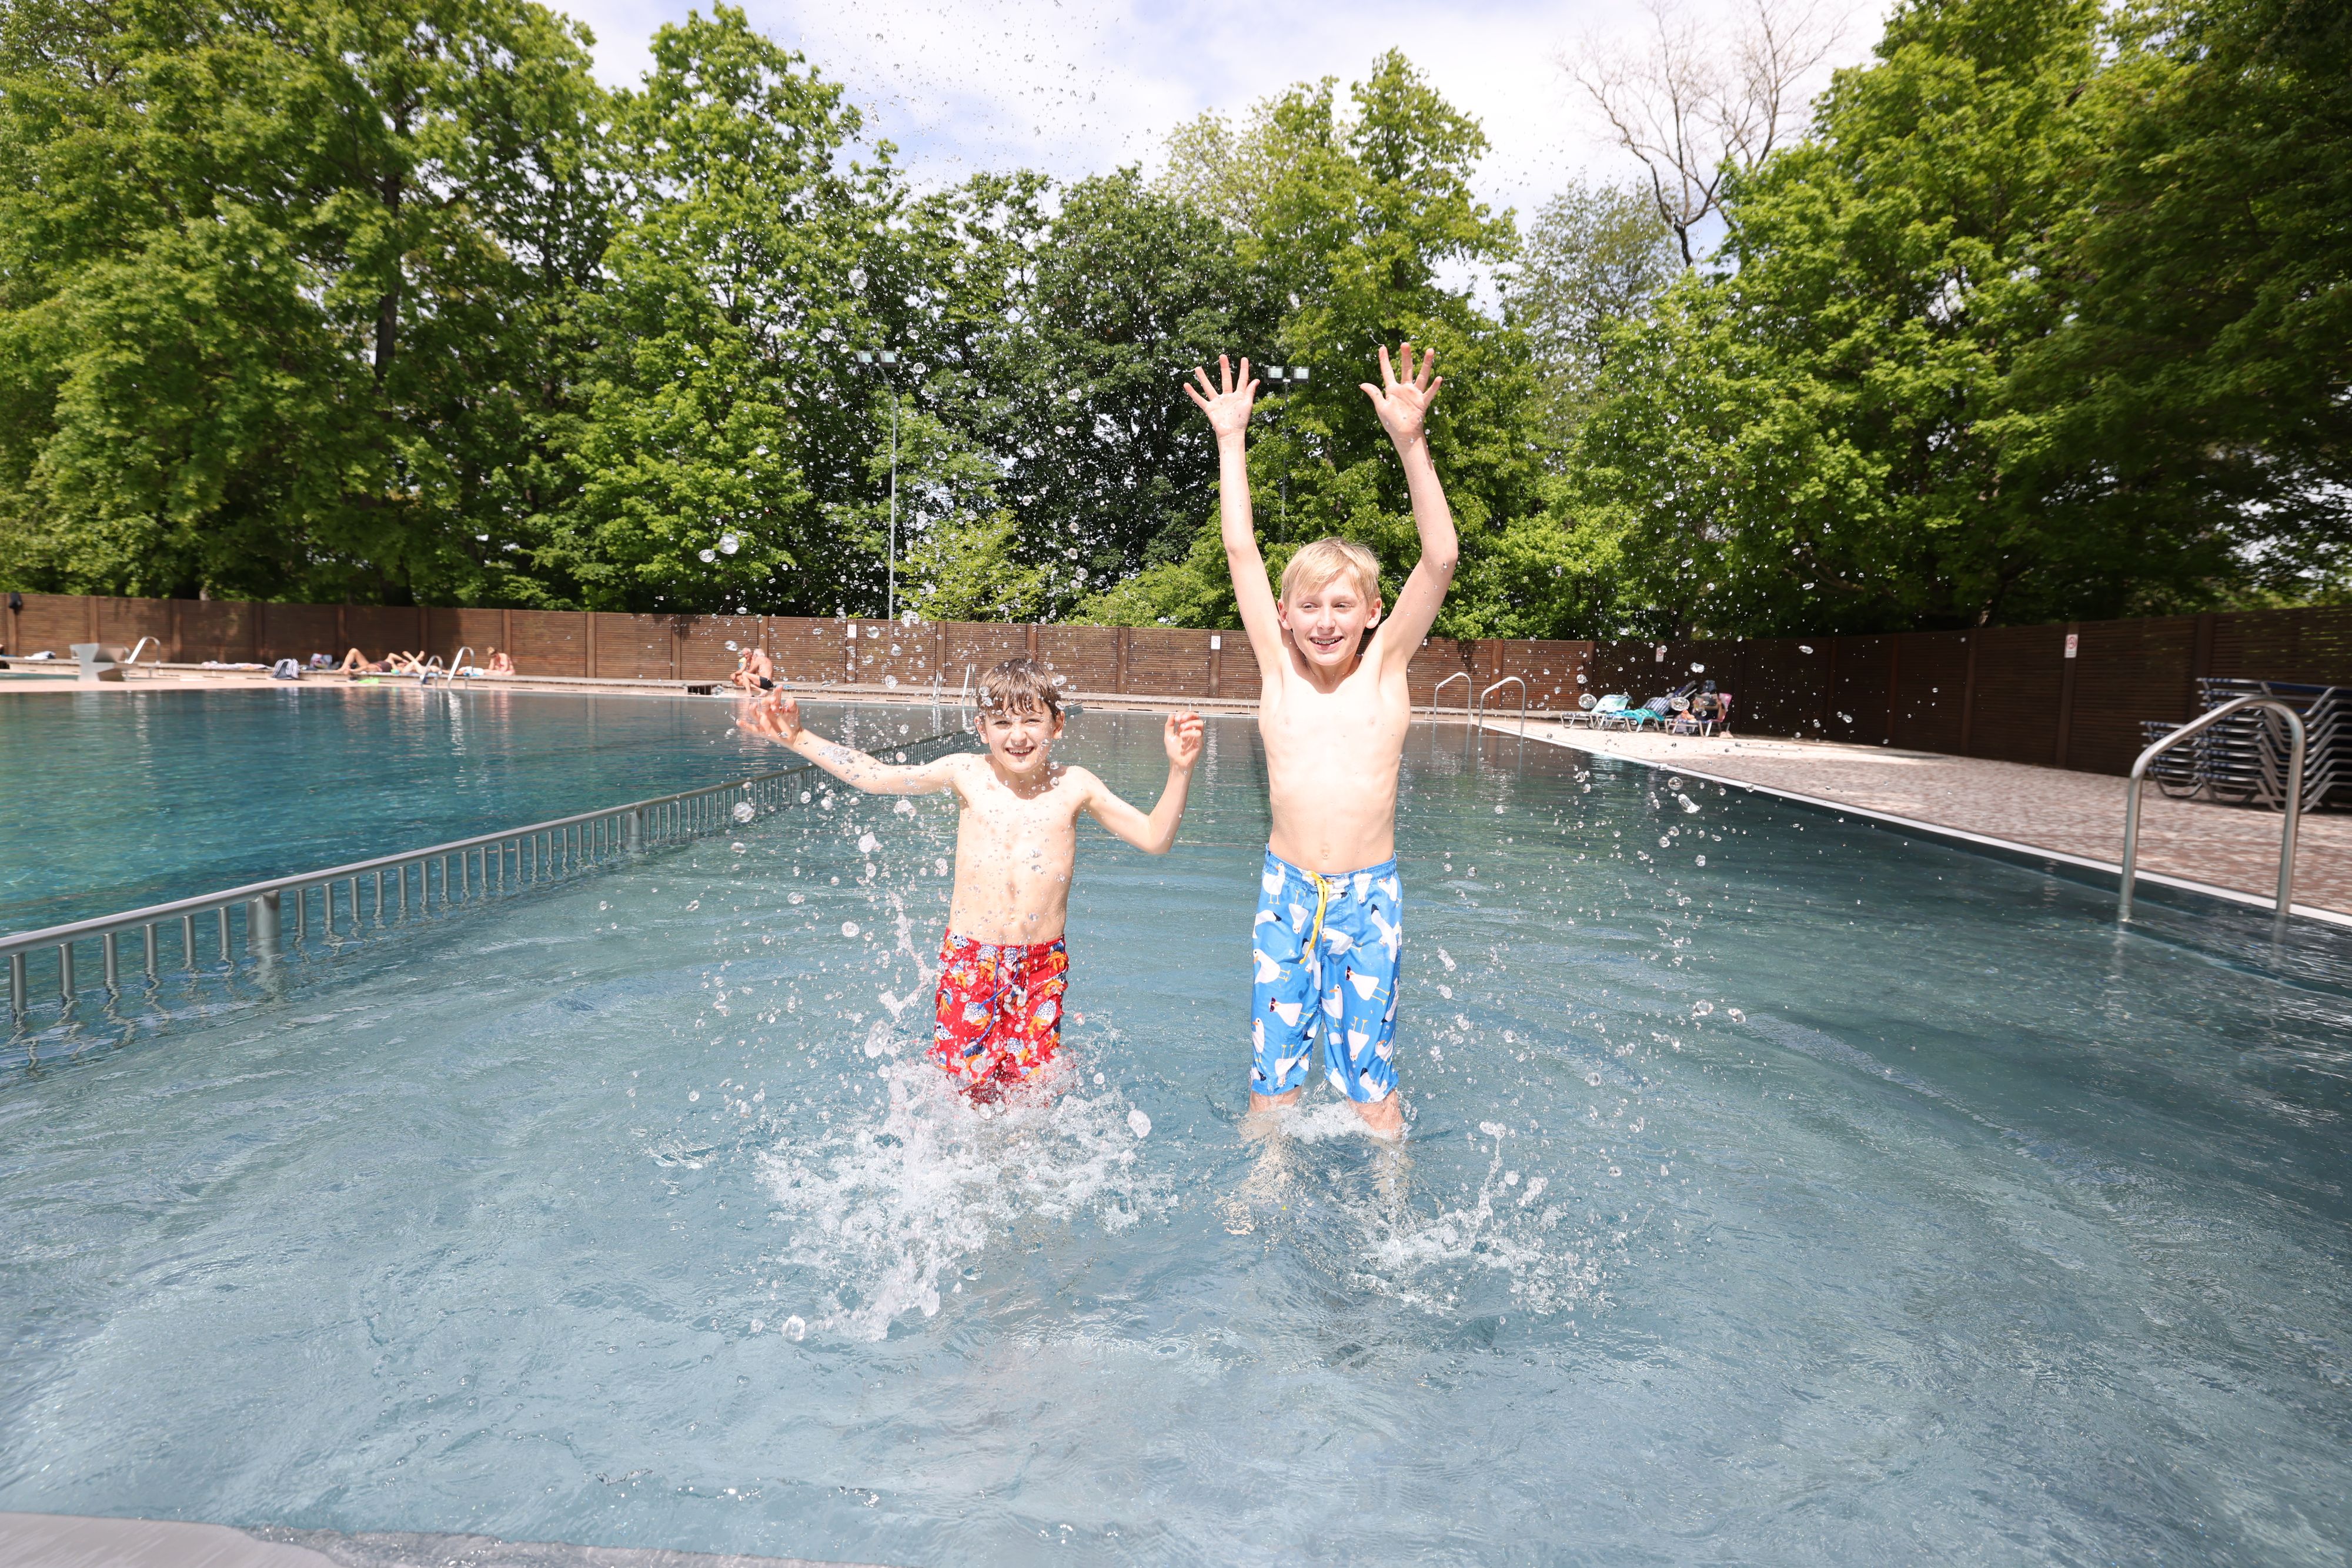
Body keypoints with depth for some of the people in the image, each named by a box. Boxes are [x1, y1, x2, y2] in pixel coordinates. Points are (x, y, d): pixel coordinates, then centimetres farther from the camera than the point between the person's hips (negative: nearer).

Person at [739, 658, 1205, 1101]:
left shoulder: (1074, 786, 0)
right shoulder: (968, 775, 1)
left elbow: (1155, 838, 1)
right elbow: (874, 776, 6)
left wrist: (1179, 770, -12)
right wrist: (796, 737, 3)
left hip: (1042, 963, 0)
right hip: (969, 958, 0)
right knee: (963, 1080, 3)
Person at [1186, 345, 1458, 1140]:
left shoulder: (1386, 668, -2)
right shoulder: (1278, 670, 0)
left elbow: (1441, 560, -12)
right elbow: (1242, 551, -1)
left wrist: (1410, 443, -19)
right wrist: (1232, 440, -1)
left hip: (1369, 896, -1)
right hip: (1286, 892, 1)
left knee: (1372, 1082, 8)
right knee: (1271, 1078, 9)